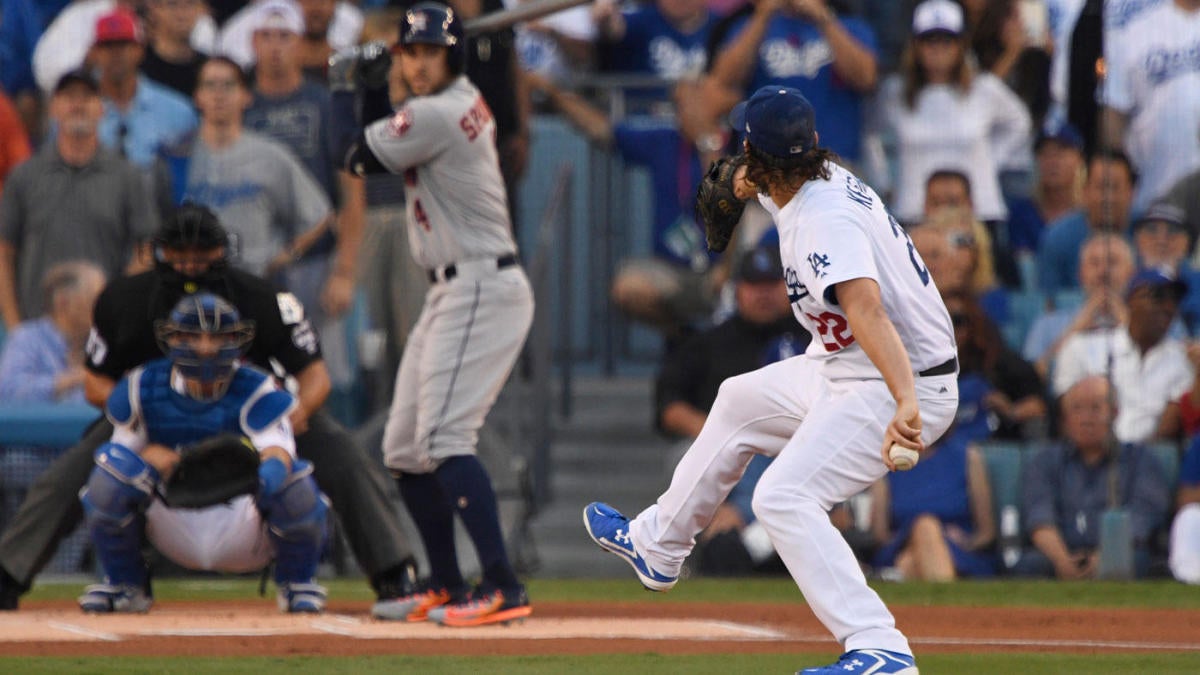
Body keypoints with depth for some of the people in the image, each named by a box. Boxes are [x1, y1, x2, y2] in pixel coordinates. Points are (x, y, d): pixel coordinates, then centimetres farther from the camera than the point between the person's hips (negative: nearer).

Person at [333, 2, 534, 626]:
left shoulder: (438, 115, -17)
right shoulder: (459, 102, 12)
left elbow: (357, 157, -8)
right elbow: (384, 149, 24)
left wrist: (340, 90, 7)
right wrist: (370, 83, 13)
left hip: (481, 289, -11)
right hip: (449, 293, 11)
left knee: (443, 437, -20)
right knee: (405, 450, 15)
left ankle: (502, 588, -25)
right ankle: (446, 589, 23)